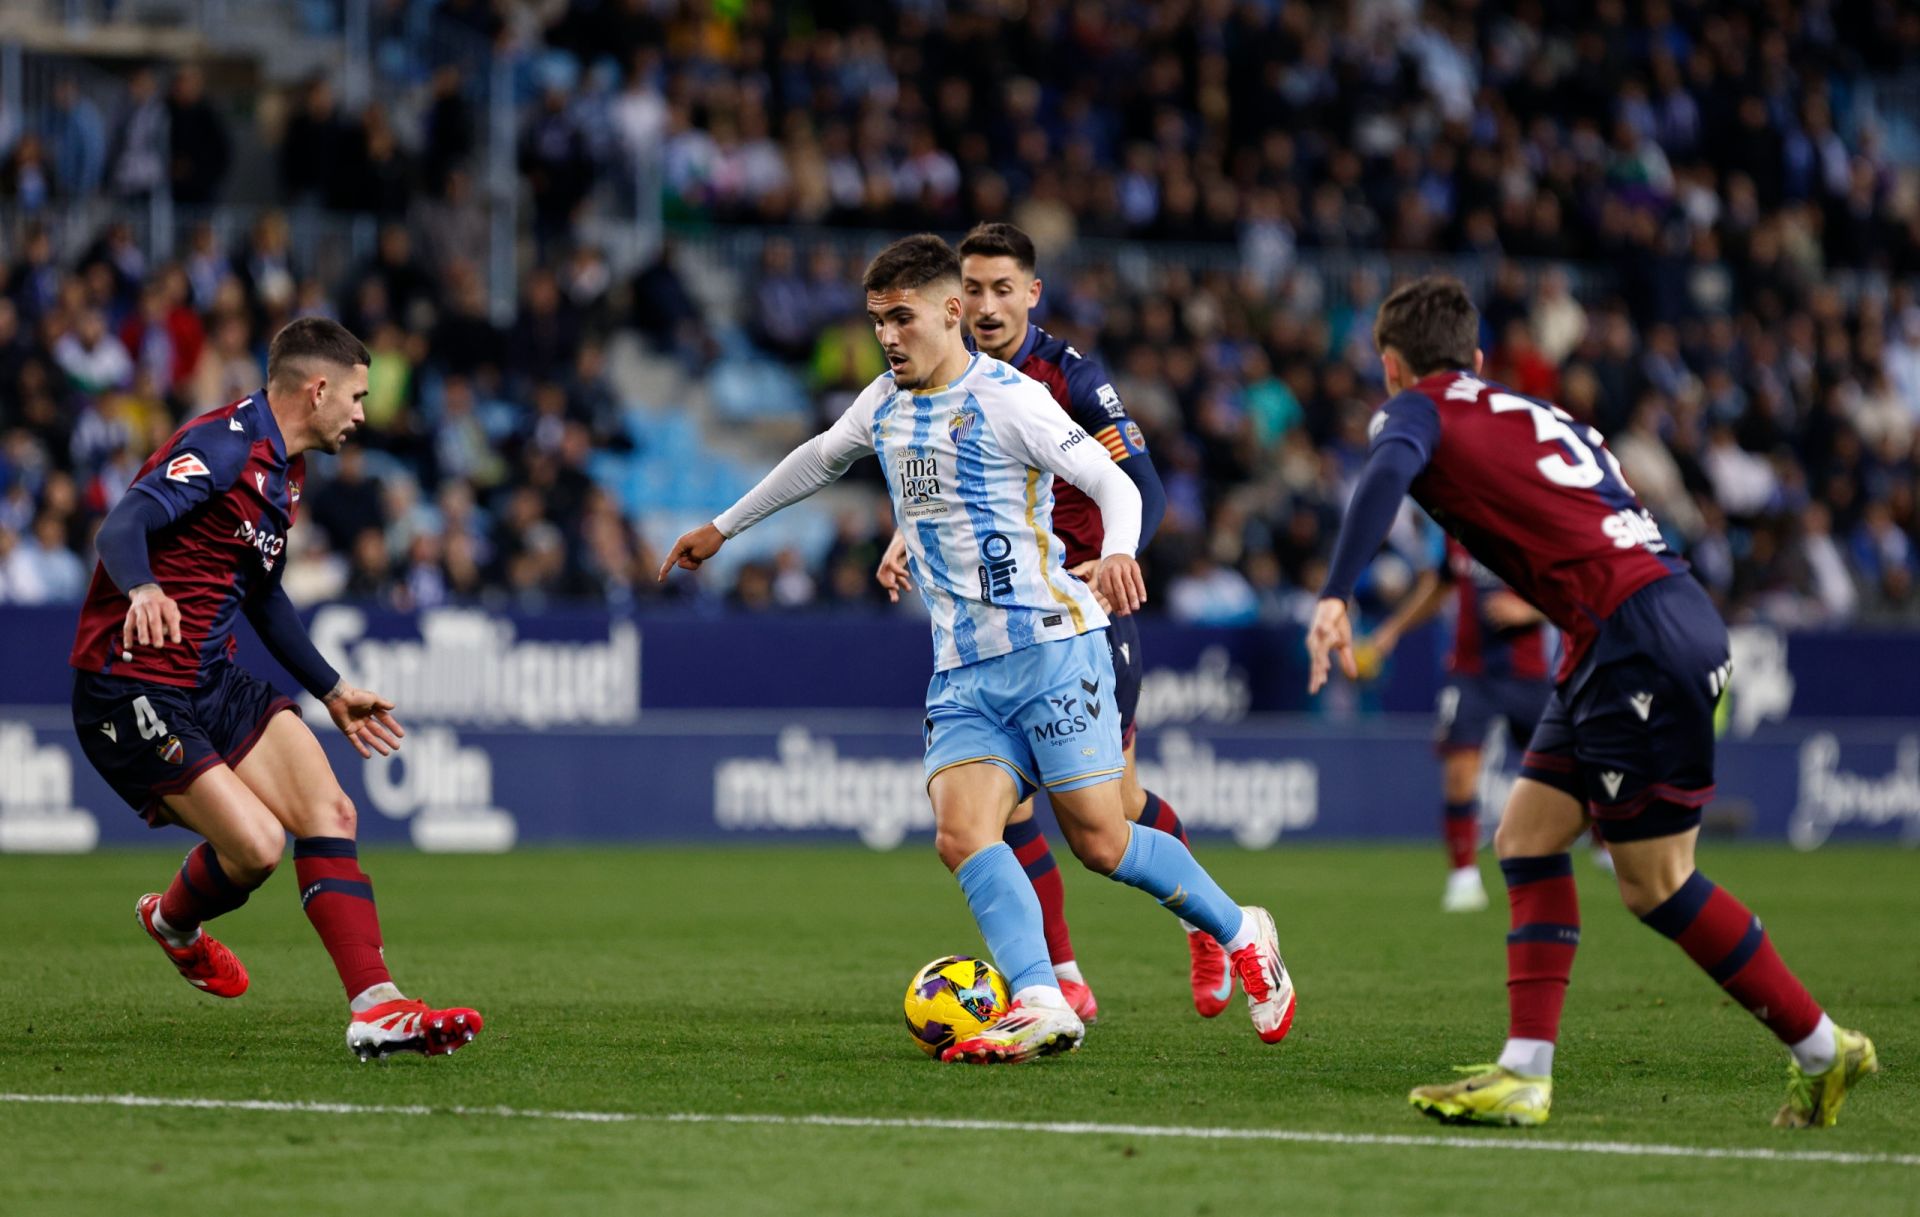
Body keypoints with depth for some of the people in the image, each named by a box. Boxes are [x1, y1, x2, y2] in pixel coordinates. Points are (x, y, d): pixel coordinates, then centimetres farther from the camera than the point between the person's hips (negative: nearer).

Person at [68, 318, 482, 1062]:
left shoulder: (282, 470, 16)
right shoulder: (223, 447, -15)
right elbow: (124, 525, -28)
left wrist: (332, 691, 34)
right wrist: (142, 590, -50)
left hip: (212, 681, 9)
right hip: (132, 690, -9)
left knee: (327, 811, -7)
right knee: (255, 845, -15)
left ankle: (376, 1008, -10)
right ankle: (174, 922, 19)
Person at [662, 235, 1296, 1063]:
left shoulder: (1007, 398, -8)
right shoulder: (885, 404, 14)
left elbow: (1115, 484, -12)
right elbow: (819, 459, 34)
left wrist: (1117, 553, -33)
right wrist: (723, 528, 41)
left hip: (1051, 647, -6)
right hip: (962, 674, 6)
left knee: (1100, 843, -5)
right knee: (961, 833, -17)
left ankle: (1243, 937, 18)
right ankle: (1039, 1005, -29)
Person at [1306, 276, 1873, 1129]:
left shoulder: (1420, 411, 2)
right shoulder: (1532, 414, 26)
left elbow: (1389, 470, -20)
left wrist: (1335, 595, -27)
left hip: (1637, 635, -8)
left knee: (1656, 882, 0)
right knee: (1527, 834, 9)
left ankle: (1824, 1051, 8)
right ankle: (1525, 1075, 4)